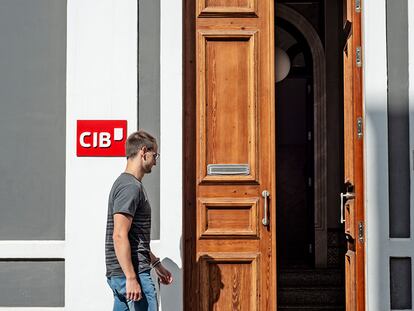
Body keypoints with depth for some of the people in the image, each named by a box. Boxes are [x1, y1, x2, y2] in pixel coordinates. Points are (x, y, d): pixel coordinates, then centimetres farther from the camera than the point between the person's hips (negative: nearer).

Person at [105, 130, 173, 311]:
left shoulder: (124, 183, 19)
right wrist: (131, 278, -23)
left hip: (118, 275, 10)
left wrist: (156, 264, 26)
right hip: (132, 274, -10)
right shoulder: (131, 187, -13)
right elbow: (120, 236, -21)